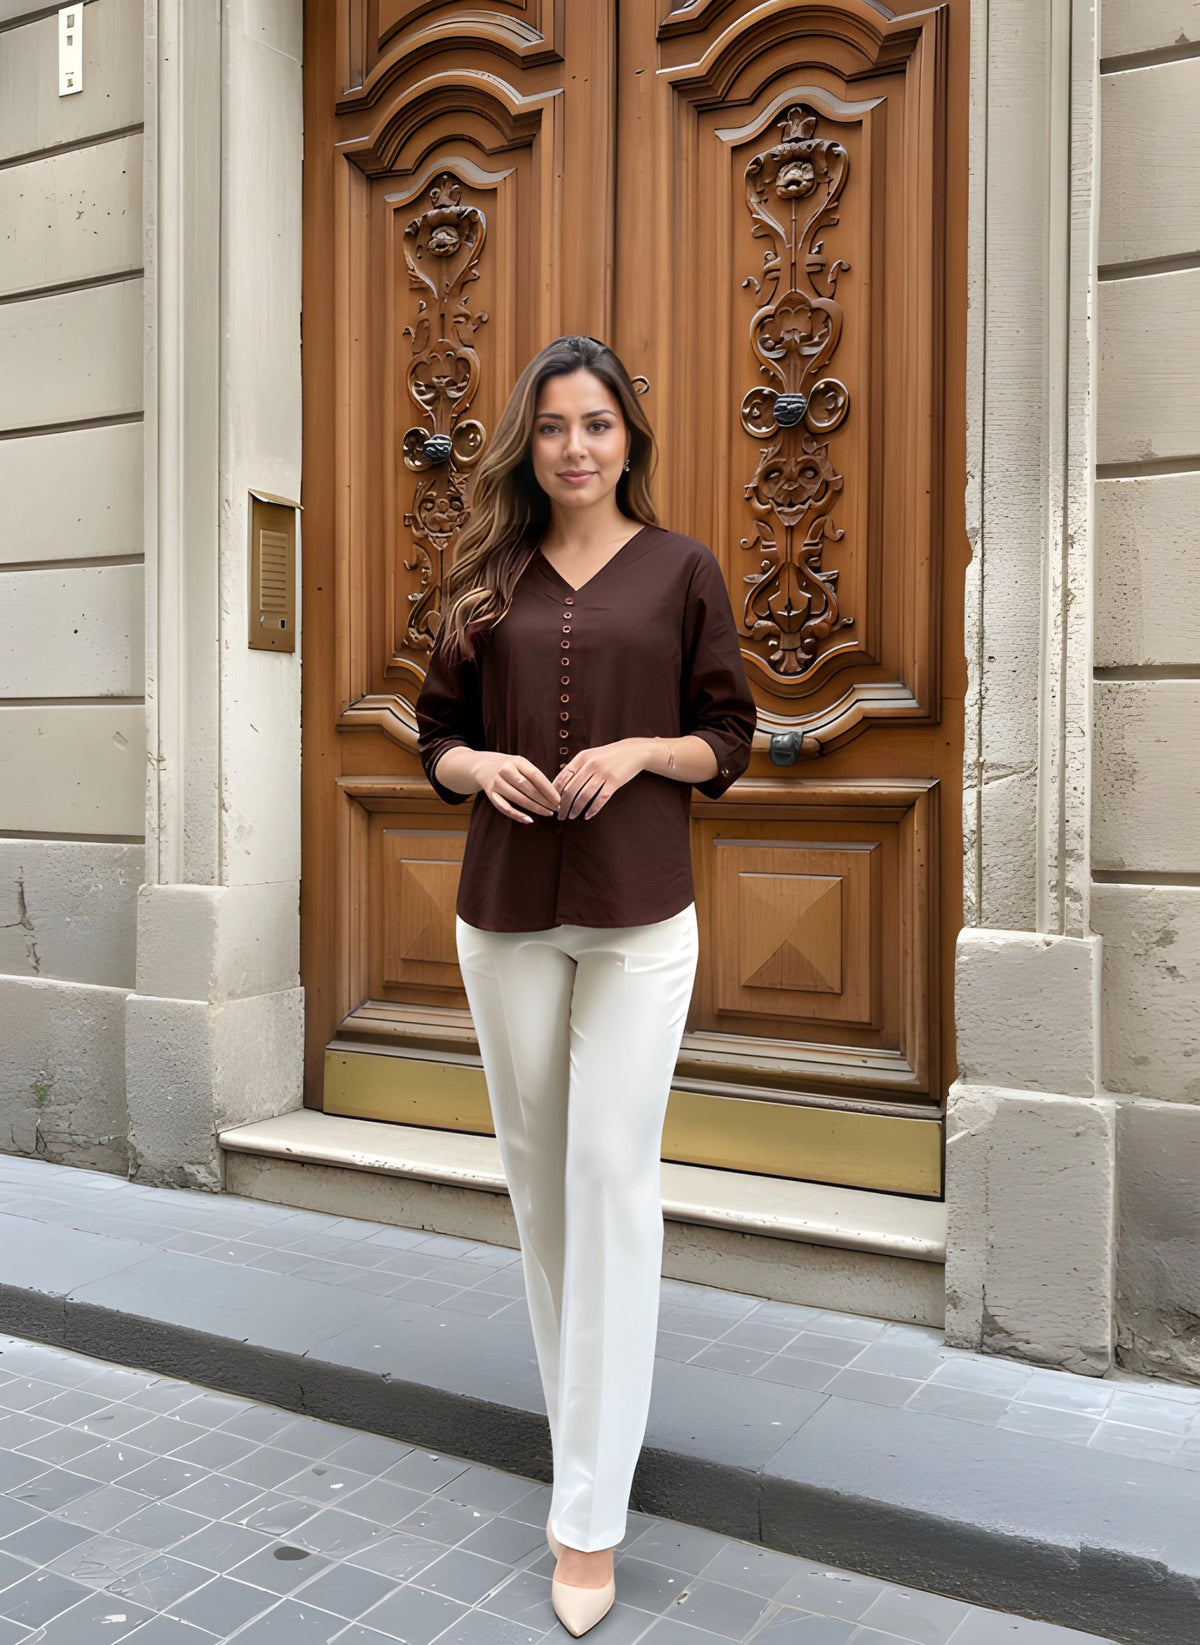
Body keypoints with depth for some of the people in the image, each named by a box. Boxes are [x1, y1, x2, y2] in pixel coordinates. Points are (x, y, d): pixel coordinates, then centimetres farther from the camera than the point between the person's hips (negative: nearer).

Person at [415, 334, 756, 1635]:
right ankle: (574, 1391, 36)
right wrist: (480, 767, -10)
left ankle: (590, 1514, 5)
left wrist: (642, 752, -15)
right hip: (504, 913, 3)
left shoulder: (680, 569, 2)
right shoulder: (489, 576, 8)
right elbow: (437, 736, 11)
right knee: (534, 1165, 13)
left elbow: (729, 738, 4)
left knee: (613, 1174, -4)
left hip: (638, 916, -3)